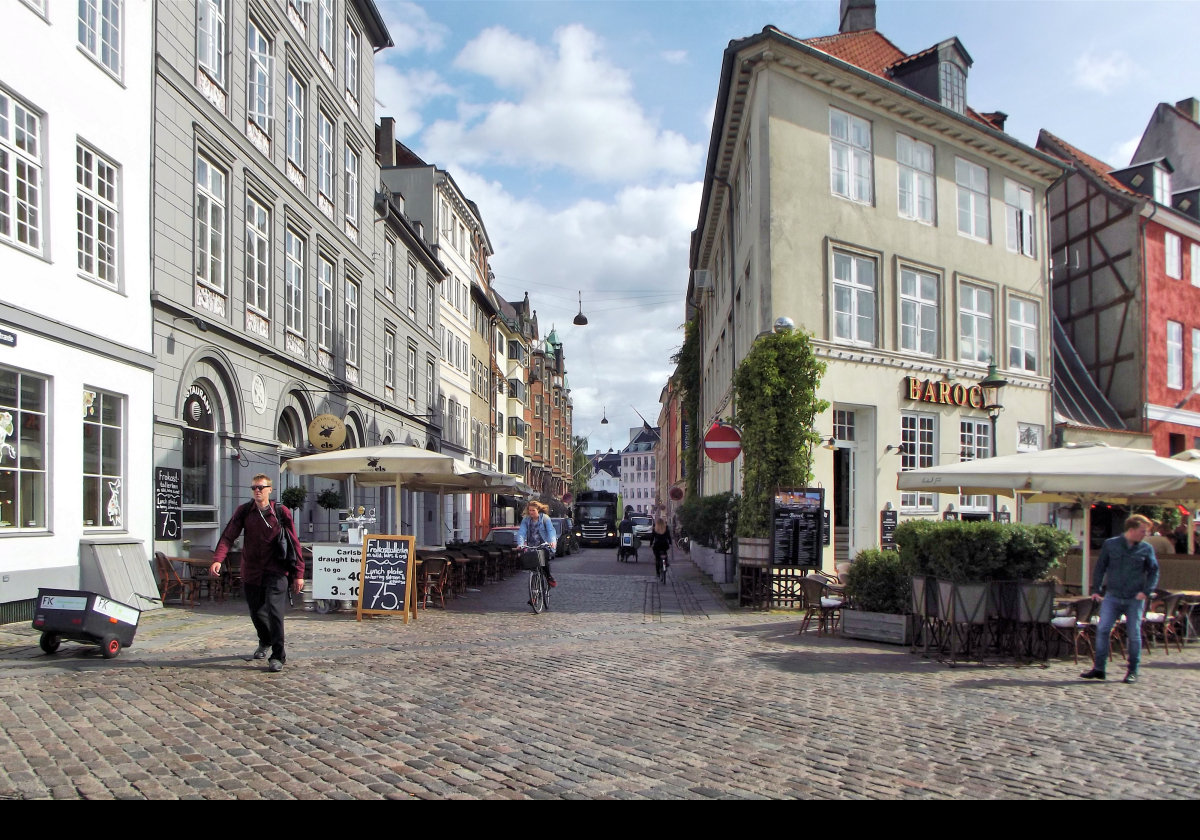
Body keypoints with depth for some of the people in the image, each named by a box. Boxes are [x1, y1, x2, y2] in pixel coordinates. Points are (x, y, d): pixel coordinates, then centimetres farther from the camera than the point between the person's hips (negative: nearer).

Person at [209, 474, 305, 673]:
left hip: (276, 571, -3)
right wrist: (218, 559, -25)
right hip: (251, 571, 3)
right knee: (256, 612, 15)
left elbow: (294, 543, -1)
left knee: (274, 610, -16)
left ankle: (278, 656, -8)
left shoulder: (280, 512, -3)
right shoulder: (243, 511, 2)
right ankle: (265, 642, 44)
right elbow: (228, 536, -7)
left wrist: (298, 574, -3)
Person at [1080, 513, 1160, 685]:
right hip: (1112, 596, 0)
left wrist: (1146, 591, -6)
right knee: (1102, 629, -8)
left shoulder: (1146, 549, 3)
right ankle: (1098, 668, -1)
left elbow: (1153, 572, 8)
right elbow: (1100, 567, 8)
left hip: (1135, 599, 0)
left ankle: (1132, 671, 16)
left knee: (1134, 634, 4)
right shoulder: (1110, 544, 3)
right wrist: (1095, 590, 2)